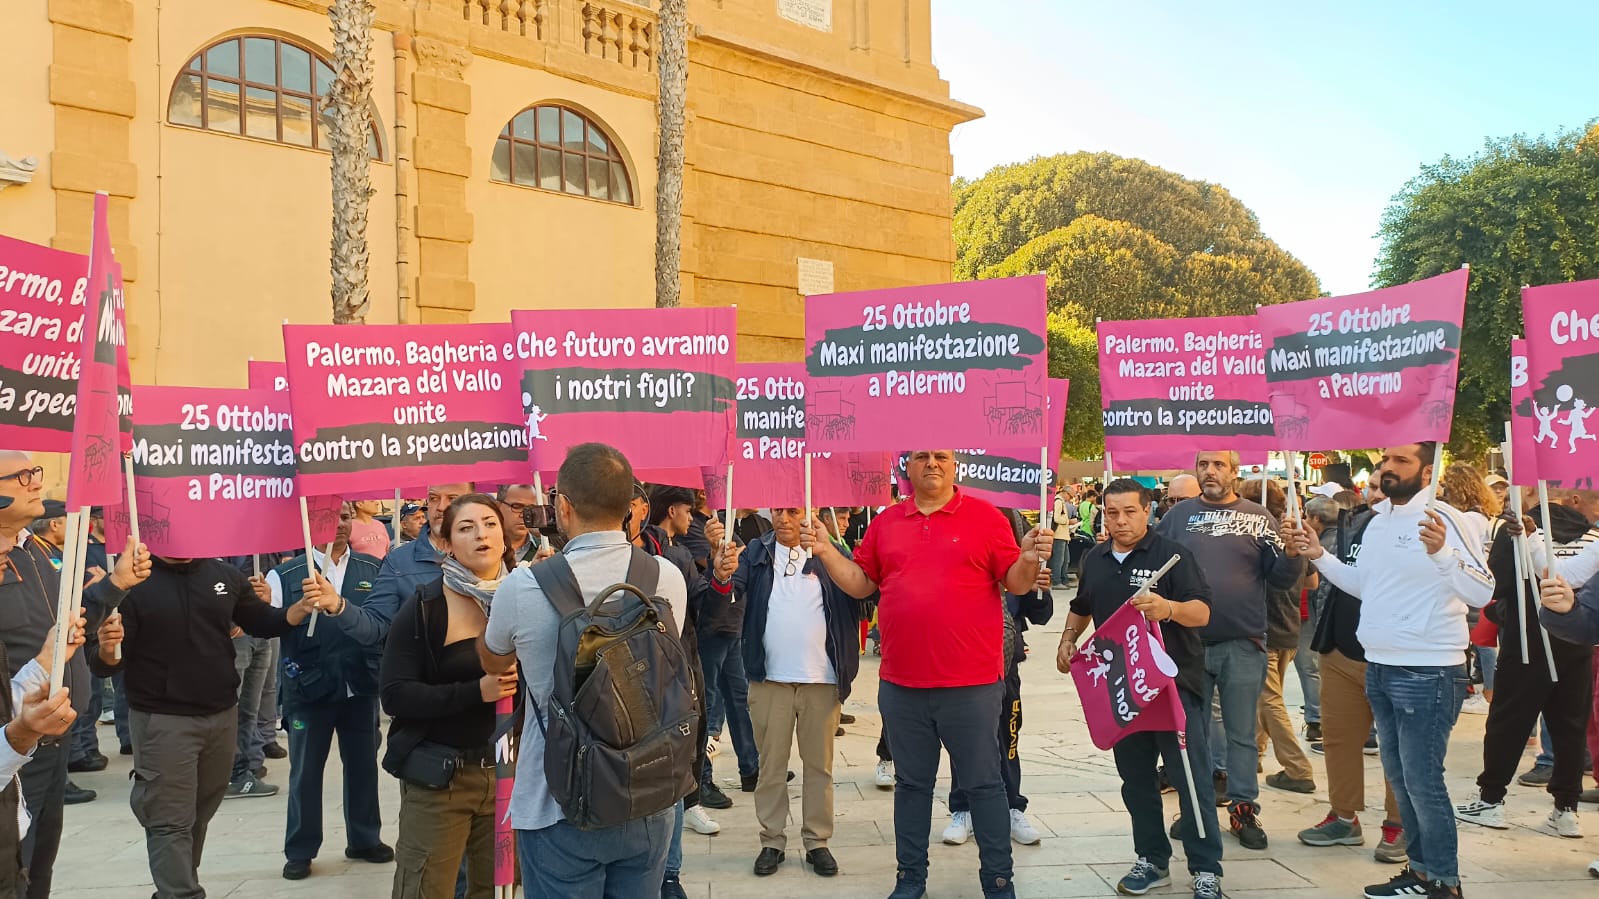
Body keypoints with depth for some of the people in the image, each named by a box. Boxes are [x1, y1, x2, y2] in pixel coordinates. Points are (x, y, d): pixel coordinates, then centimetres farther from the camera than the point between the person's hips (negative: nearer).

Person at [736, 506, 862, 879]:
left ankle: (817, 841, 22)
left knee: (819, 764, 10)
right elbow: (734, 588, -10)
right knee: (771, 765, 10)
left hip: (821, 679, -1)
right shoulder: (756, 554, 4)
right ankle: (771, 842, 22)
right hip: (769, 678, 1)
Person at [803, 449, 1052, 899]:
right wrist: (825, 551, -1)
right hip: (901, 684, 3)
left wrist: (1030, 559, -22)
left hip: (971, 684, -3)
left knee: (984, 783, 7)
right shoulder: (886, 523, 8)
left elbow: (1015, 583, -2)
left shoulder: (985, 517, -2)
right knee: (911, 783, 15)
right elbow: (860, 583, 11)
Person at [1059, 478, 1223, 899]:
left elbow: (1202, 612, -19)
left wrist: (1168, 608, -38)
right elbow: (1082, 607, 25)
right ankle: (1153, 860, 25)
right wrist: (1069, 638, 9)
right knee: (1135, 777, 12)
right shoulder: (1094, 559, 8)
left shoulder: (1172, 554, -10)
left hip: (1174, 681, -6)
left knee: (1191, 776, -1)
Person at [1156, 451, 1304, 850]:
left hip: (1244, 644, -1)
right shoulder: (1179, 515, 3)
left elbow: (1281, 579, 1)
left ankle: (1244, 807, 21)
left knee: (1242, 732, 8)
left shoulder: (1258, 517, 3)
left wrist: (1292, 555, -17)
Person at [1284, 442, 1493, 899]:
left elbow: (1482, 592, -22)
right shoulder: (1377, 520, 10)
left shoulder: (1442, 518, -15)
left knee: (1422, 780, -2)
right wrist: (1320, 557, 10)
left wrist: (1441, 552, -37)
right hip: (1379, 668, 9)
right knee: (1399, 775, 17)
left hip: (1426, 673, -9)